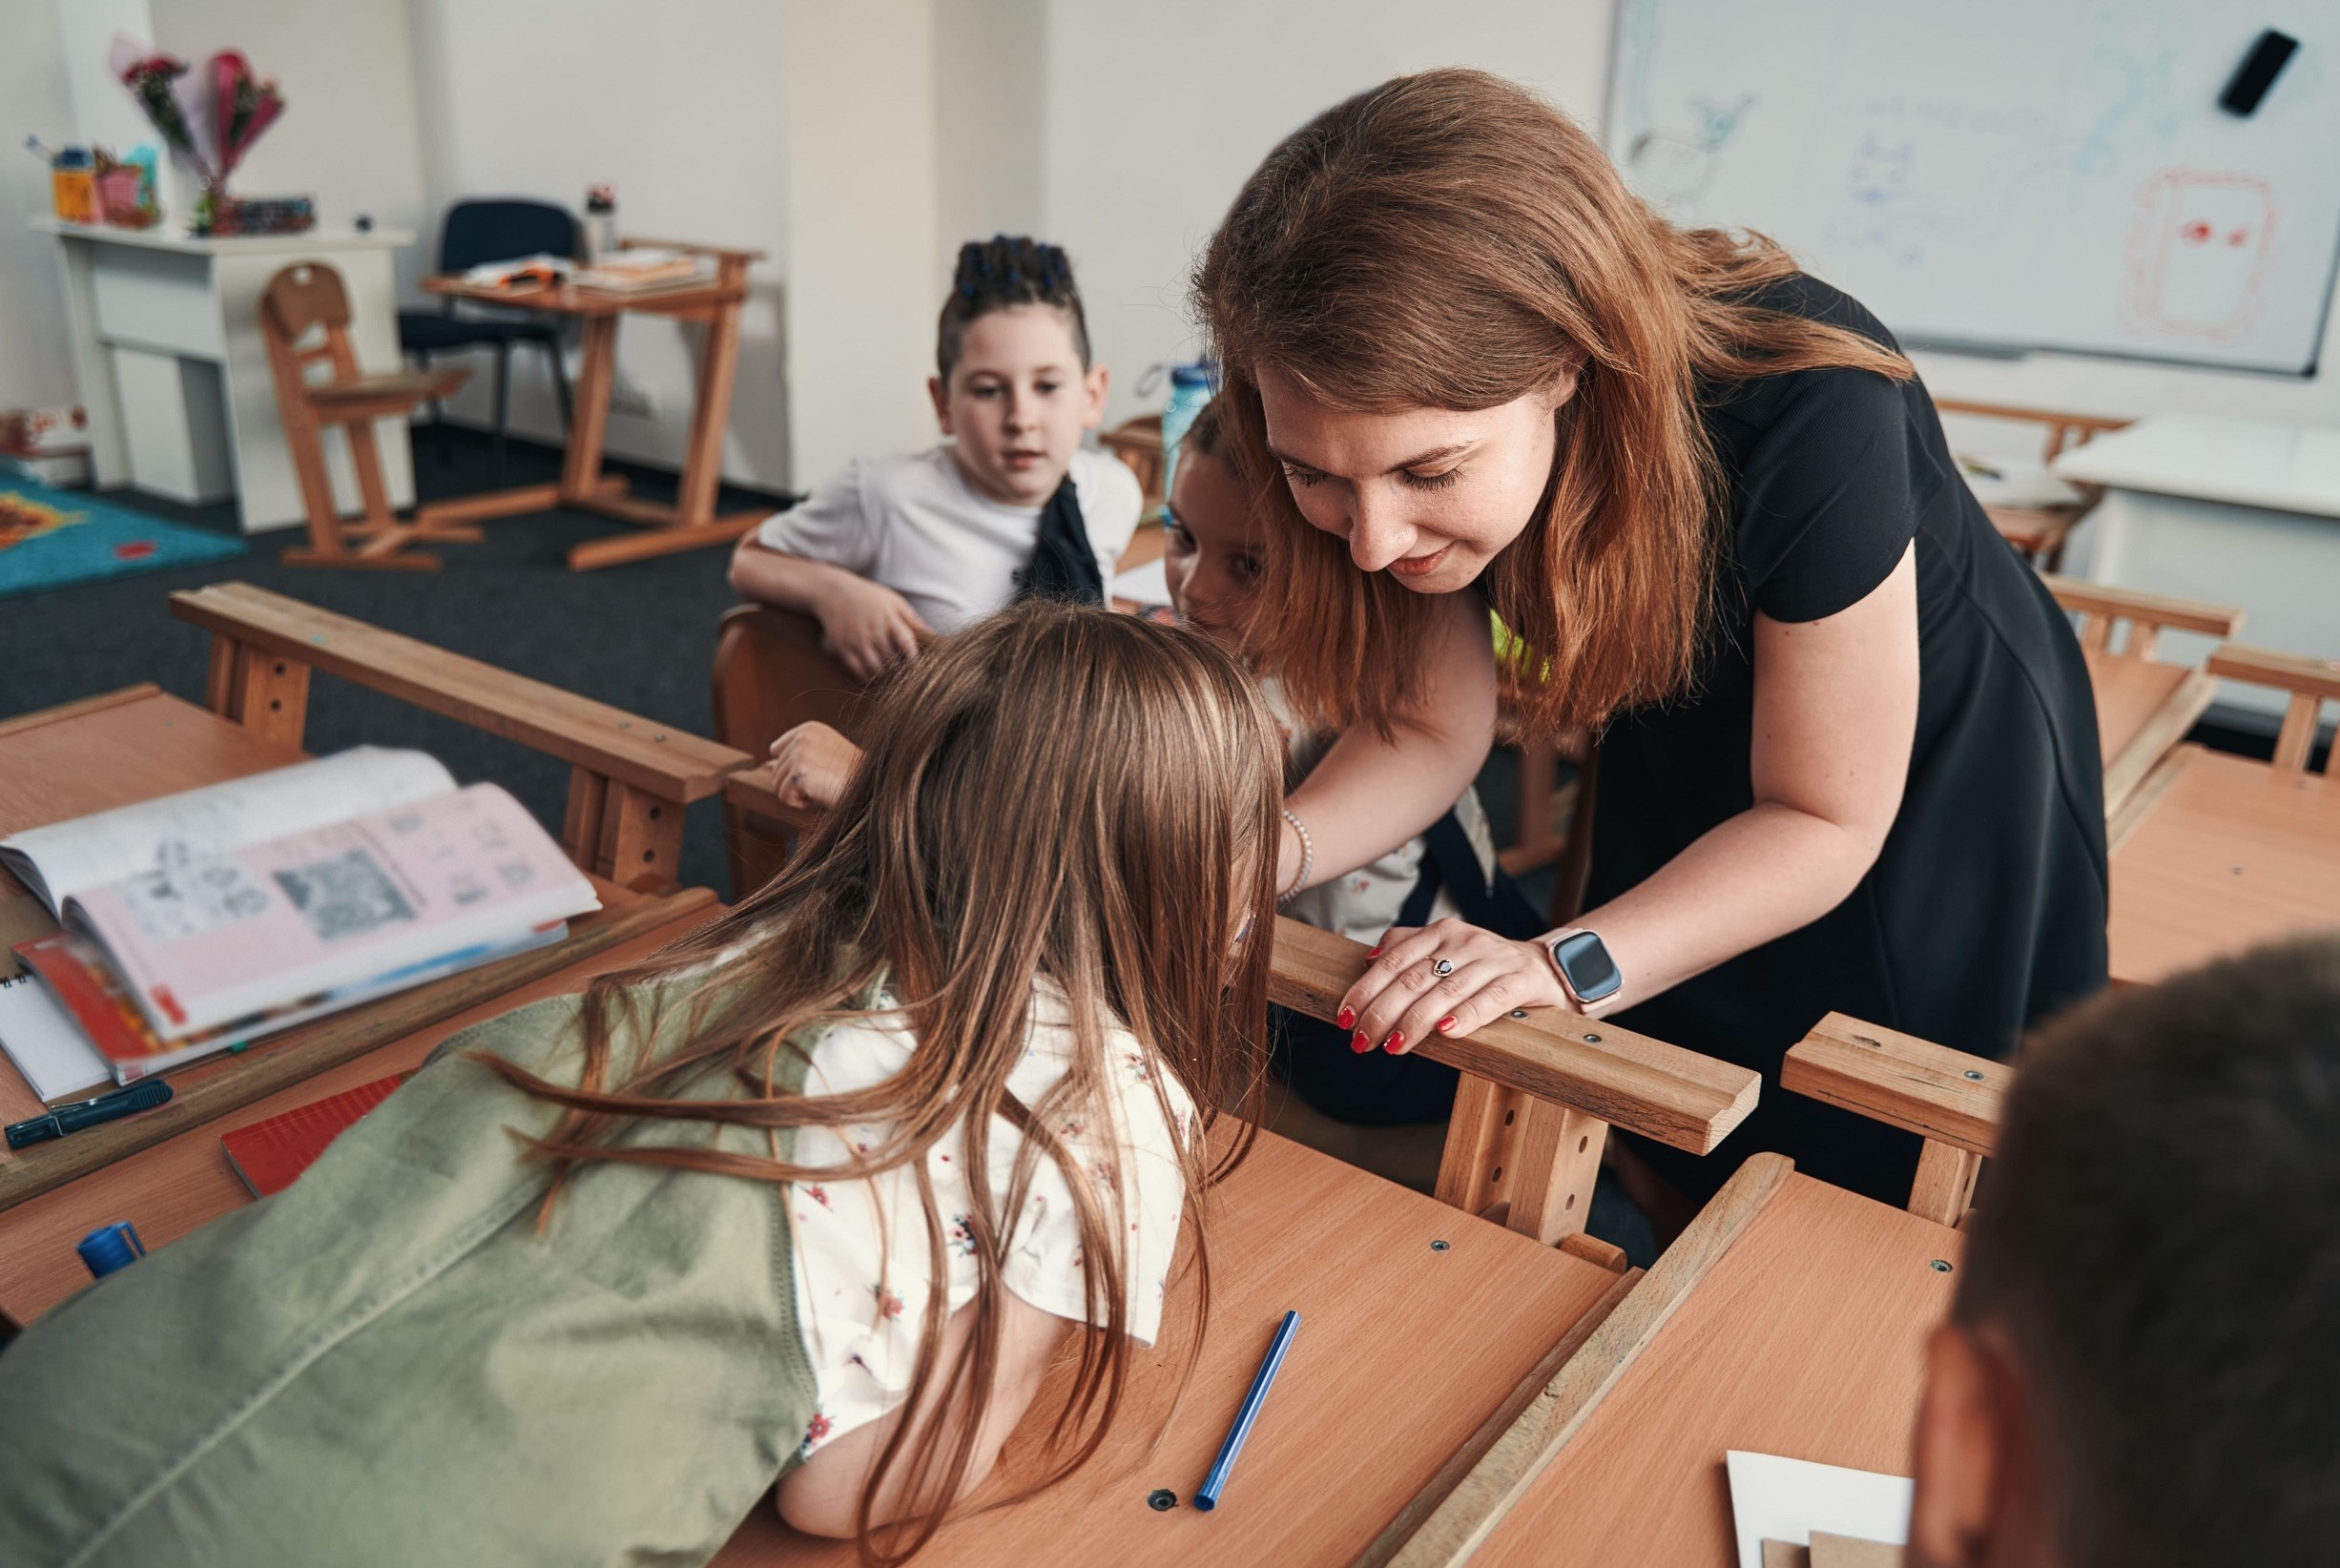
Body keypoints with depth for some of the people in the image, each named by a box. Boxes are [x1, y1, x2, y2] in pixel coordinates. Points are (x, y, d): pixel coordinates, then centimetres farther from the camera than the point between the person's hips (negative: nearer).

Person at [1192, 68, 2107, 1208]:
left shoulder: (1804, 418, -42)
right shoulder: (1412, 411, -27)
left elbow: (1823, 822, -29)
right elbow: (1431, 729, -15)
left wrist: (1565, 968, -41)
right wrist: (1273, 850, -34)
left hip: (1934, 773, -3)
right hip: (1683, 761, 4)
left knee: (1872, 1178, 14)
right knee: (1673, 1173, 19)